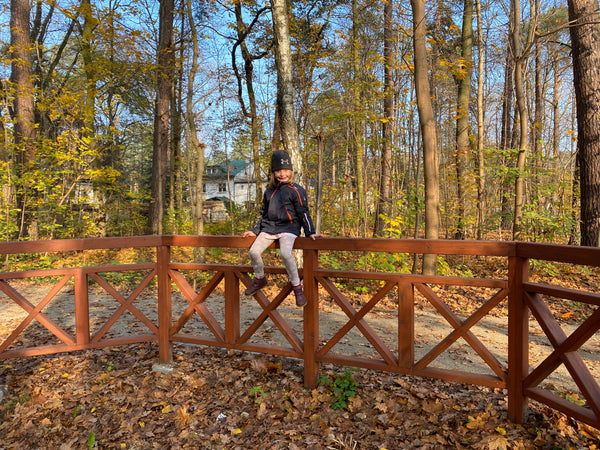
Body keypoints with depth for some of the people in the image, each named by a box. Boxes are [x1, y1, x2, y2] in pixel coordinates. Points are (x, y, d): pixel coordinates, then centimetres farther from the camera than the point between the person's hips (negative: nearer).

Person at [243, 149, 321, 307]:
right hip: (269, 228, 6)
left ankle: (297, 287, -13)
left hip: (288, 228, -5)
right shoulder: (268, 191, 16)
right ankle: (259, 279, 15)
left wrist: (310, 232, -9)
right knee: (254, 251, -13)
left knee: (285, 253, -31)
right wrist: (255, 231, 21)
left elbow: (303, 213, -1)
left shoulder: (296, 190, -1)